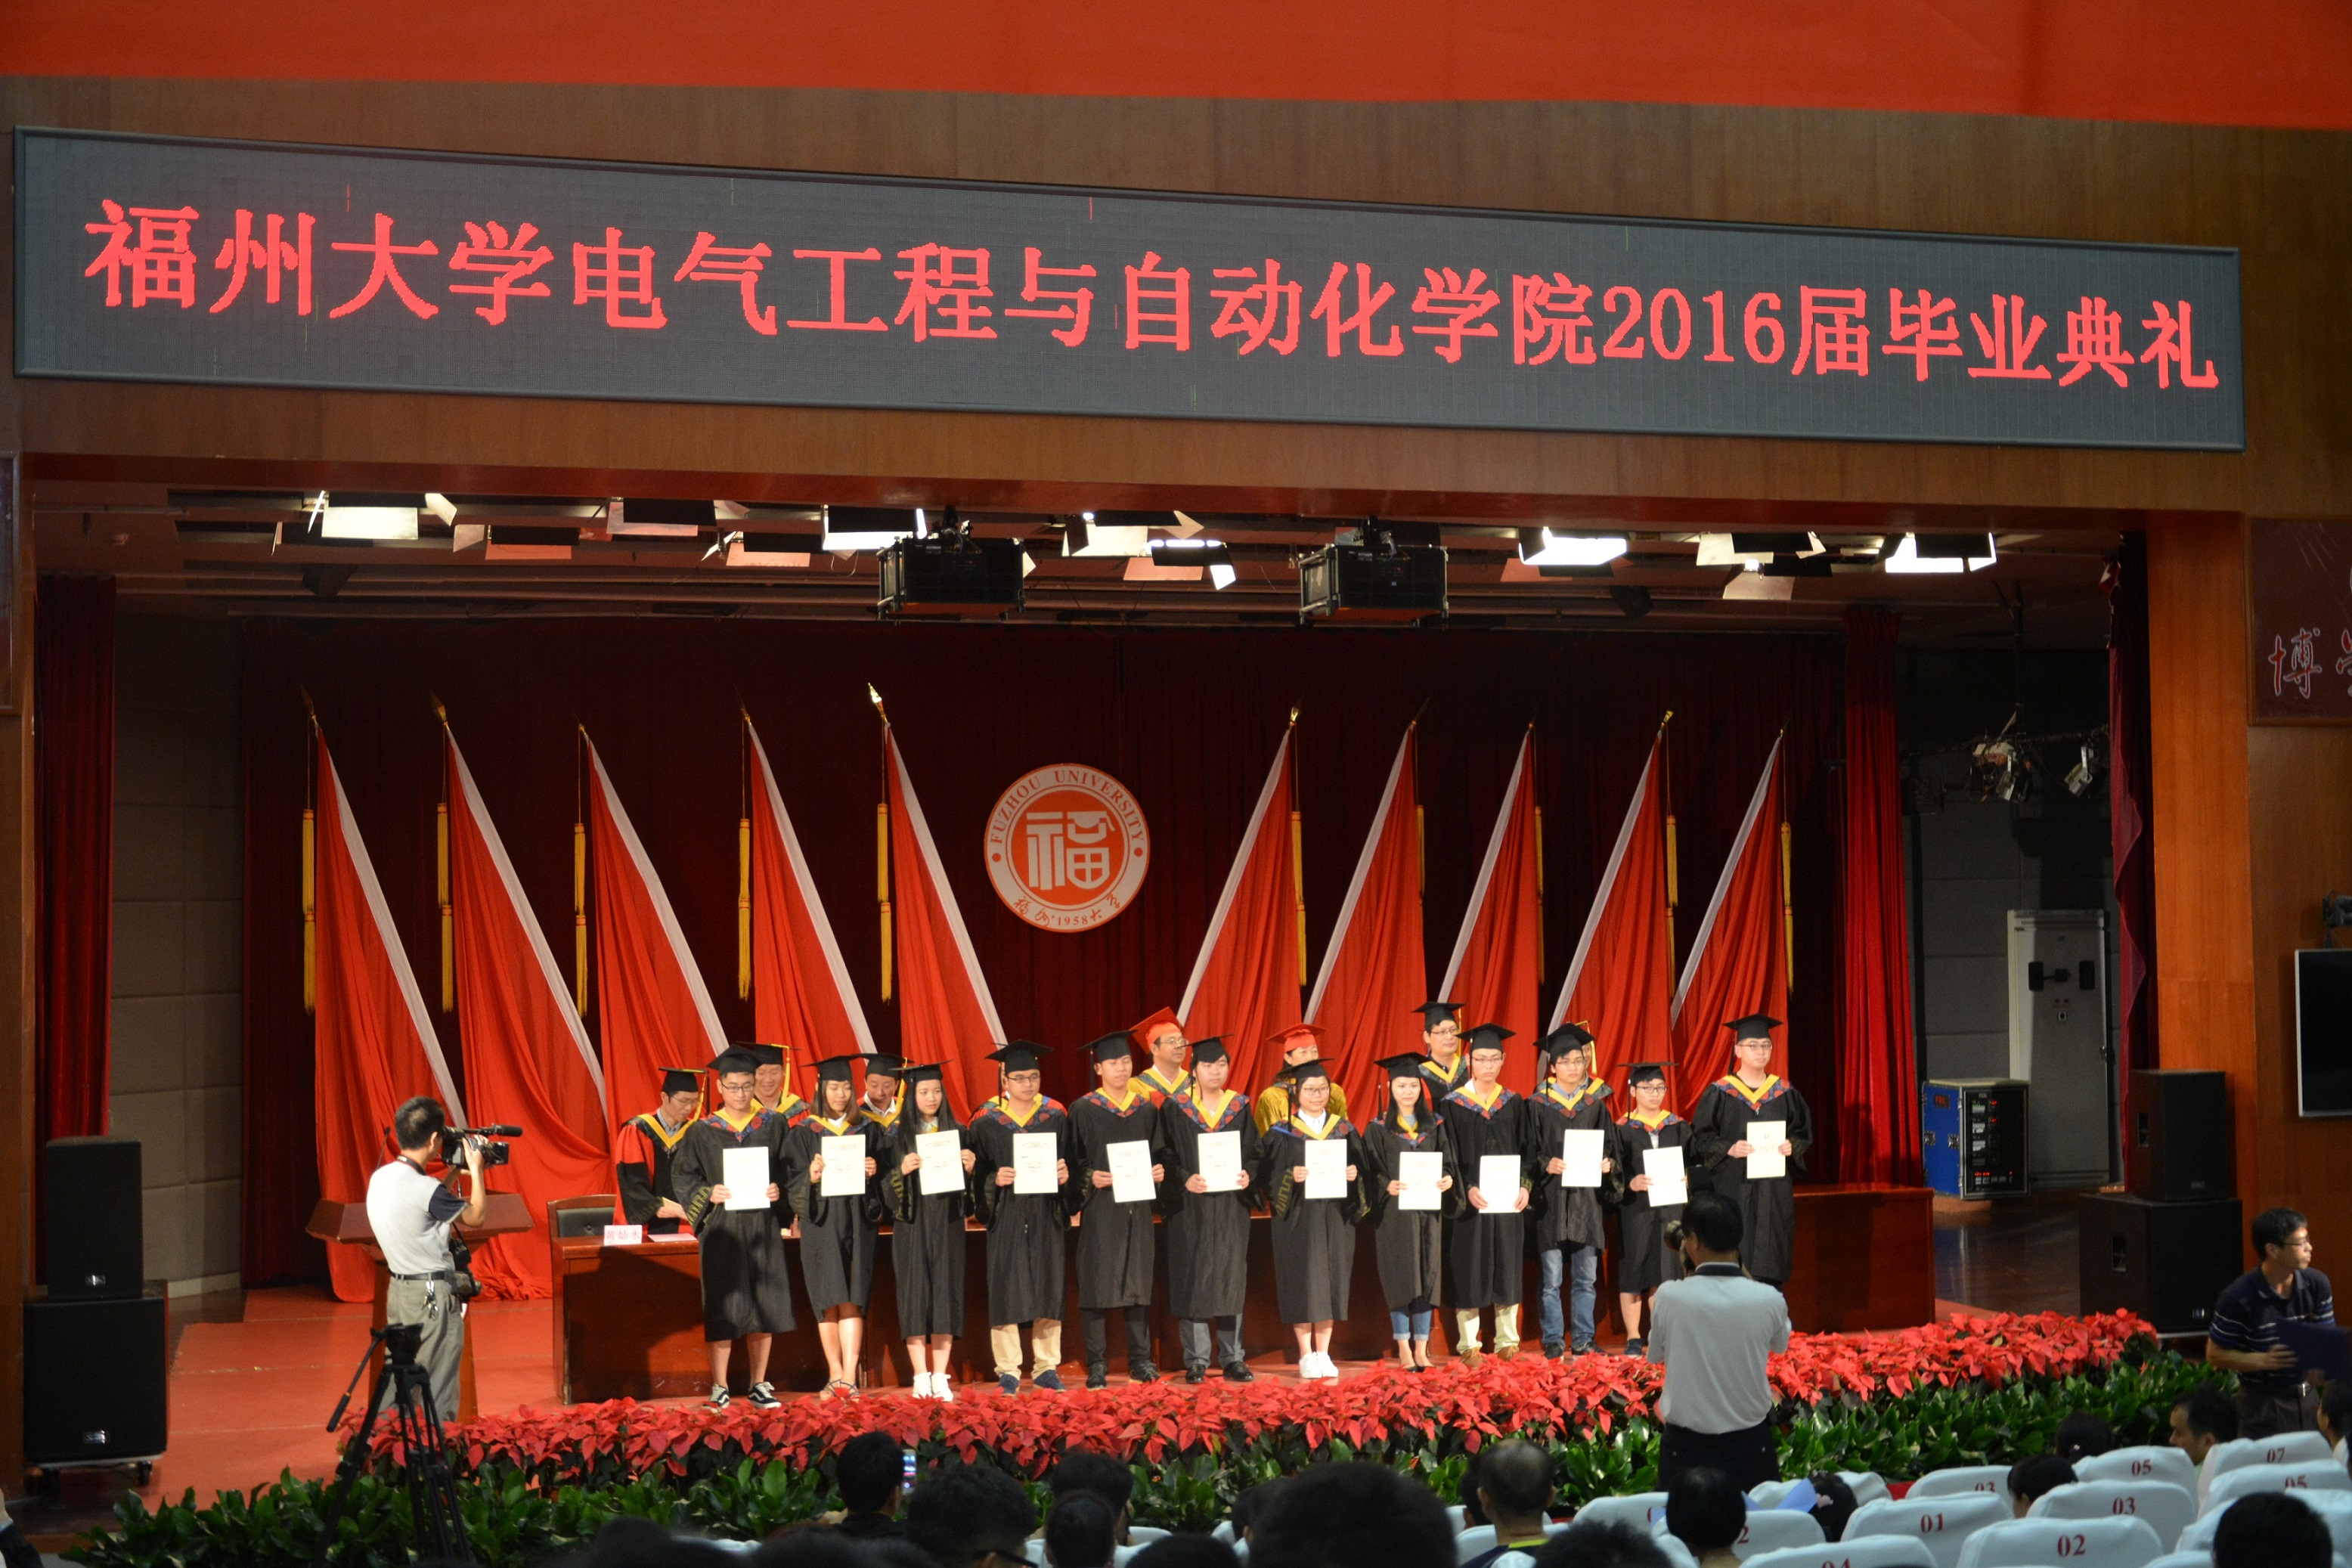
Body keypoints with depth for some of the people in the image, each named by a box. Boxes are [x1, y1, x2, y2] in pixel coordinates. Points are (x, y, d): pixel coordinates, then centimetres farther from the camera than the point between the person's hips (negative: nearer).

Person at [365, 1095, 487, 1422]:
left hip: (398, 1291, 8)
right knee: (436, 1394, 0)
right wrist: (475, 1170, 4)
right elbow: (474, 1216, -6)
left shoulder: (380, 1179, 2)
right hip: (433, 1296, -8)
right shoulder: (425, 1189, -22)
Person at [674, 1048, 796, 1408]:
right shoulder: (702, 1132, 3)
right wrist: (708, 1194, -13)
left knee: (764, 1309, 4)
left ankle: (760, 1385, 15)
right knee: (723, 1310, -3)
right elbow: (681, 1175, 4)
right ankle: (720, 1388, 5)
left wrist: (779, 1191, -9)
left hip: (763, 1228, 2)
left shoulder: (774, 1126, 8)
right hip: (722, 1229, -2)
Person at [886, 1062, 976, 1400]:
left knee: (945, 1296, 0)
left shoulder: (957, 1134, 10)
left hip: (947, 1224, 2)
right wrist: (901, 1171, -19)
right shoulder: (898, 1137, 3)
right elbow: (887, 1190, -1)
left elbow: (969, 1191, 11)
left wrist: (970, 1169, -9)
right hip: (912, 1225, -2)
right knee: (915, 1296, -4)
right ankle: (921, 1378, 0)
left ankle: (940, 1378, 3)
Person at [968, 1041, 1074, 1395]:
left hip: (1046, 1217, 2)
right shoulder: (987, 1121, 1)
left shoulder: (1056, 1117, 7)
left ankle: (1046, 1367, 12)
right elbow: (976, 1172, 3)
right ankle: (1008, 1371, 4)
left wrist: (1064, 1175, -11)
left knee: (1048, 1290, 3)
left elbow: (1071, 1163, 9)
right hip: (1006, 1217, -2)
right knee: (1006, 1291, -4)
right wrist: (995, 1179, -16)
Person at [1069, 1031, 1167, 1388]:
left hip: (1138, 1207, 3)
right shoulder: (1083, 1110, 0)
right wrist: (1089, 1179, -17)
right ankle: (1097, 1365, 2)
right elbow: (1071, 1161, -1)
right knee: (1098, 1284, -3)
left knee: (1138, 1282, 6)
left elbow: (1159, 1154, 15)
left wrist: (1159, 1171, -4)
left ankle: (1140, 1361, 12)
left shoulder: (1147, 1110, 11)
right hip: (1099, 1208, -3)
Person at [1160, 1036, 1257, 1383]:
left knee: (1232, 1278, 4)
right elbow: (1164, 1155, -2)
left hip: (1232, 1207, 3)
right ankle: (1196, 1361, 3)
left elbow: (1255, 1153, 8)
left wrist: (1248, 1175, -11)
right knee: (1193, 1279, -2)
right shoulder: (1174, 1108, 1)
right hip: (1190, 1208, -2)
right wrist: (1185, 1179, -18)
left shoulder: (1240, 1107, 9)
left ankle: (1232, 1359, 10)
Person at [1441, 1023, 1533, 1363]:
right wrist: (1468, 1189, -17)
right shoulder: (1453, 1104, 0)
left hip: (1509, 1200, 3)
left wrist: (1524, 1186, -8)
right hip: (1469, 1199, -3)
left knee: (1507, 1268, 5)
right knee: (1469, 1270, -2)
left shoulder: (1514, 1103, 9)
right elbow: (1449, 1155, -4)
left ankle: (1507, 1339, 13)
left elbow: (1525, 1151, 8)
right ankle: (1468, 1344, 3)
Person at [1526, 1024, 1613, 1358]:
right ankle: (1553, 1340, 5)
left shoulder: (1596, 1103, 9)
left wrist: (1607, 1164, -9)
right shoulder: (1538, 1105, 1)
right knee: (1551, 1278, -3)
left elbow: (1608, 1147, 12)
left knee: (1586, 1277, 5)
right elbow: (1528, 1154, 0)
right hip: (1550, 1200, -3)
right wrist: (1546, 1165, -19)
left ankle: (1582, 1339, 13)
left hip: (1587, 1198, 3)